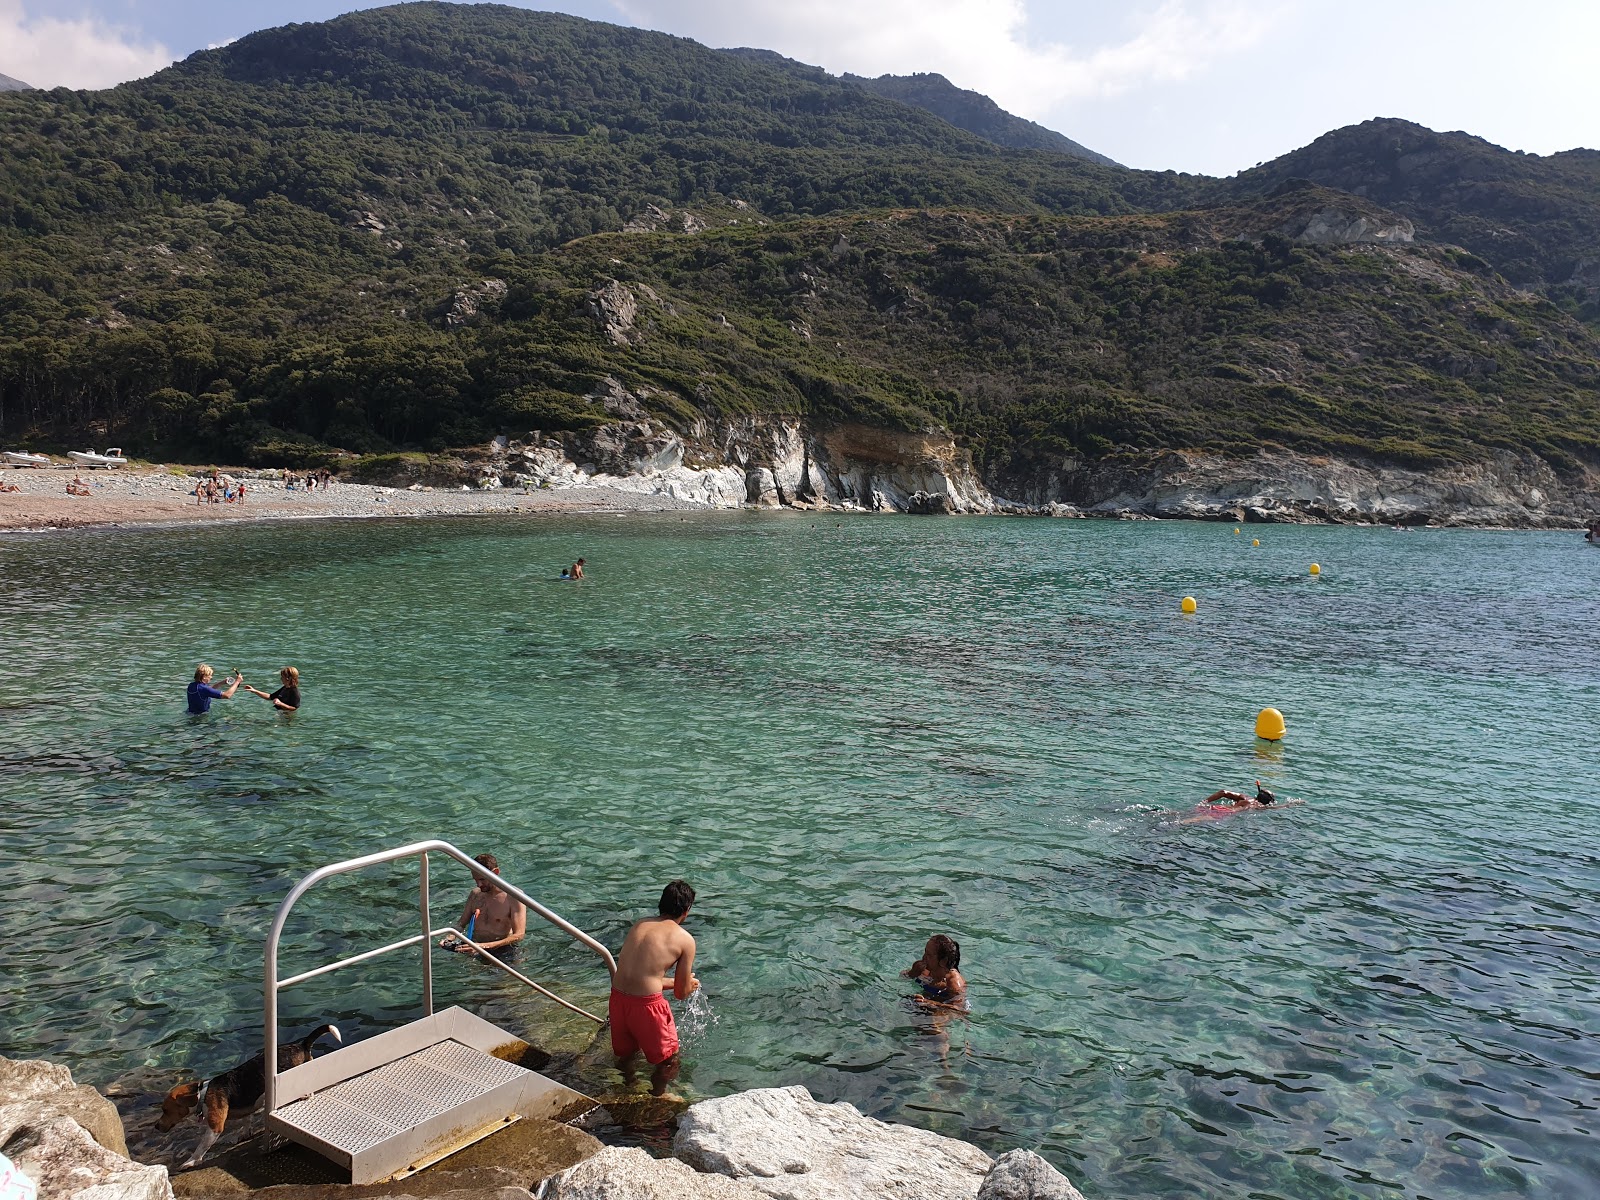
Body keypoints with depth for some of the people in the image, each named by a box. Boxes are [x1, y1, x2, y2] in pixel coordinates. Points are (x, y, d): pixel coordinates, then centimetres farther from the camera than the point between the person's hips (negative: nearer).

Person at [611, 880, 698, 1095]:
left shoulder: (640, 925, 12)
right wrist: (689, 984, 27)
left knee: (625, 1053, 31)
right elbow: (682, 993, 2)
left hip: (618, 997, 6)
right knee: (668, 1060, 20)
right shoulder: (685, 940, -3)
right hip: (646, 1003, -6)